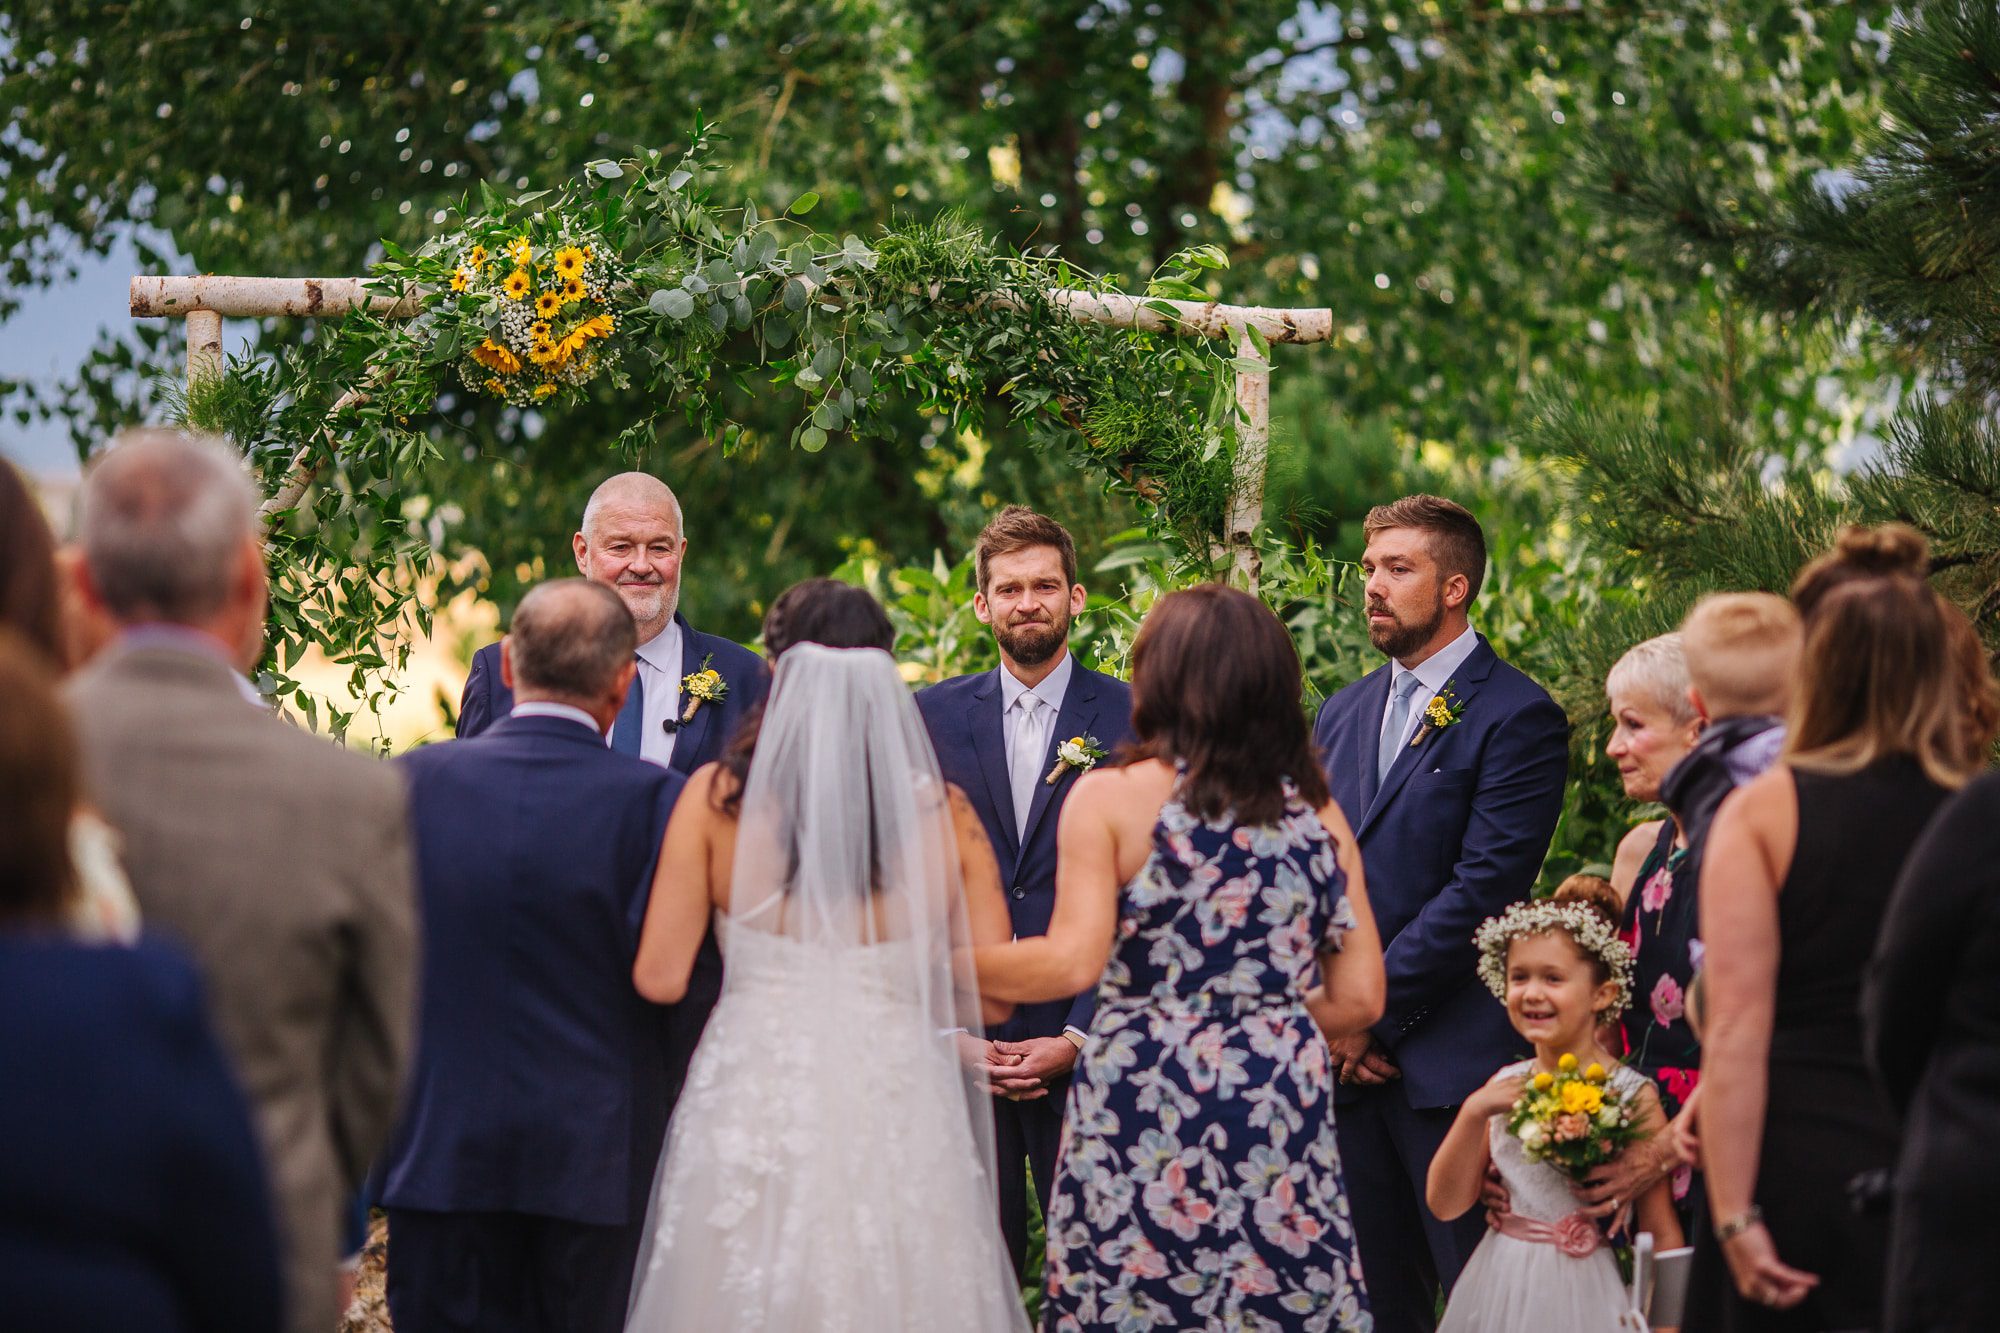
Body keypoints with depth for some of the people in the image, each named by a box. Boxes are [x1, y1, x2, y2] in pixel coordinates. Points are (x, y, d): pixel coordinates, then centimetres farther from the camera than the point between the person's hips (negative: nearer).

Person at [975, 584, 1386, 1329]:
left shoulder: (1113, 799, -3)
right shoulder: (1318, 815, 8)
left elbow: (1071, 963, -13)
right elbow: (1359, 999, 6)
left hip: (1145, 1109, -3)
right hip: (1283, 1114, 3)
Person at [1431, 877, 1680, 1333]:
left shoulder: (1632, 1095, -9)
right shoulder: (1505, 1086, 4)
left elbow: (1661, 1234, -8)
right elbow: (1445, 1203, 3)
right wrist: (1474, 1112, -10)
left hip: (1578, 1293, -4)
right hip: (1499, 1289, 4)